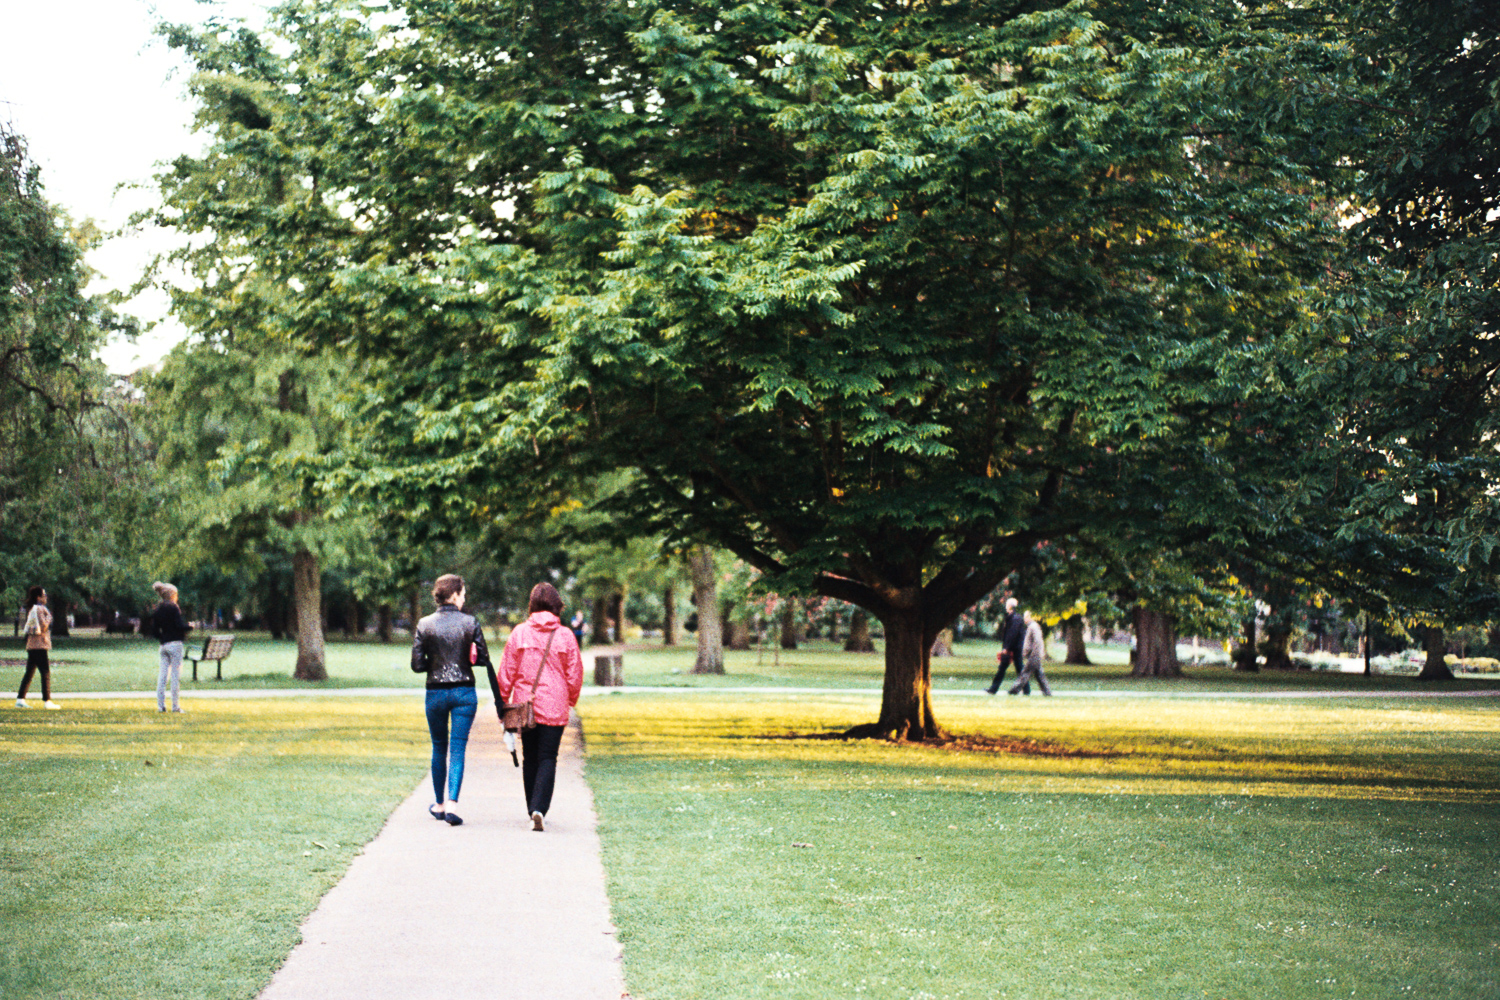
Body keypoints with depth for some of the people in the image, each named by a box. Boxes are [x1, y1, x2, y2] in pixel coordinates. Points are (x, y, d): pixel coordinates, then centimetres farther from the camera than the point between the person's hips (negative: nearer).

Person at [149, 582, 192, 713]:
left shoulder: (156, 610, 10)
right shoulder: (173, 607, -9)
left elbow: (154, 630, 10)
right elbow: (180, 625, -15)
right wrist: (190, 626, 3)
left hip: (163, 645, 6)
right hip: (175, 644, -6)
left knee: (162, 674, 8)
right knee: (176, 674, -2)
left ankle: (160, 705, 5)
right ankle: (175, 706, -3)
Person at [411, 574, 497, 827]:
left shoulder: (424, 625, -4)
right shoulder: (470, 623, -6)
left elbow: (417, 665, -4)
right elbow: (483, 659, -2)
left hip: (436, 692, 1)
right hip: (464, 691, -1)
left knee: (439, 748, 17)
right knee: (458, 749, 0)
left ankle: (438, 804, 25)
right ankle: (452, 803, -14)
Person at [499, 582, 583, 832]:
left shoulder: (519, 633, -2)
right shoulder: (565, 636, -4)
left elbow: (506, 671, 1)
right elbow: (575, 675, 2)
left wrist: (503, 702, 11)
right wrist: (571, 700, 19)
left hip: (524, 705, 1)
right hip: (554, 707, -1)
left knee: (530, 758, 13)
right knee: (547, 758, 0)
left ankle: (533, 811, 20)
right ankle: (539, 809, -17)